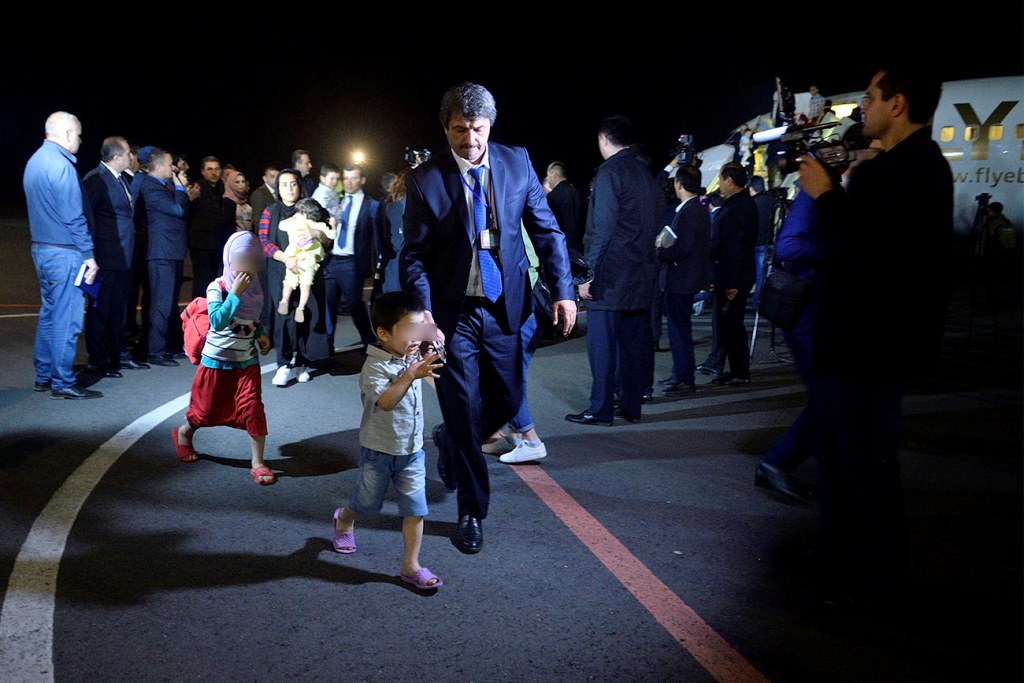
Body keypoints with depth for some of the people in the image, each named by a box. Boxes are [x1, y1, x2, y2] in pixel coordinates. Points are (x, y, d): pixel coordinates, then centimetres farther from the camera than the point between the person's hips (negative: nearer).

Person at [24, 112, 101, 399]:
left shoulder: (35, 160, 15)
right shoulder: (61, 164, -15)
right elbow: (74, 216, -18)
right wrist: (89, 254, -13)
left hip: (41, 247, 10)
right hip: (64, 251, -10)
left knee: (49, 313, 16)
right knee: (66, 318, -4)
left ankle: (43, 376, 23)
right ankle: (63, 383, 1)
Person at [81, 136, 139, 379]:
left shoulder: (122, 178, 13)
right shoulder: (95, 179, -13)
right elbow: (85, 215, -17)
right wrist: (92, 249, -16)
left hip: (123, 256, 8)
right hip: (106, 258, -8)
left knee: (118, 309, 16)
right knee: (99, 309, 2)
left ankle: (116, 355, 27)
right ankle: (98, 361, 11)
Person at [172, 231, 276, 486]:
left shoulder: (255, 289, 0)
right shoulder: (217, 288, -15)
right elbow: (217, 321, -30)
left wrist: (262, 336, -2)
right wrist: (236, 294, -32)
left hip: (247, 361, 3)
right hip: (217, 360, -3)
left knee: (253, 407, -9)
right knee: (208, 408, 12)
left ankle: (258, 462, 1)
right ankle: (184, 432, 46)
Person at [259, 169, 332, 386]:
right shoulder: (270, 212, 10)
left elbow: (328, 242, 9)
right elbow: (264, 242, -2)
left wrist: (320, 234, -15)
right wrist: (286, 258, -19)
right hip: (281, 270, -1)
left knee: (308, 314, -5)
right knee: (285, 314, -14)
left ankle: (300, 362, 4)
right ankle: (286, 364, -9)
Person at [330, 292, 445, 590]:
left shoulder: (413, 358, -2)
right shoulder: (375, 366, -23)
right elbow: (385, 401, -38)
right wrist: (411, 376, -47)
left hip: (412, 450, 5)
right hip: (378, 451, -5)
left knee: (415, 509, 1)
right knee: (368, 503, 17)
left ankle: (411, 566, 14)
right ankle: (343, 520, 51)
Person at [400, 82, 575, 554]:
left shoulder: (516, 162, 0)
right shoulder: (425, 179, -8)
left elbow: (546, 230, 2)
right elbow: (413, 255, -8)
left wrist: (562, 290, -5)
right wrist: (423, 314, -20)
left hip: (505, 306, 3)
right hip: (453, 313, -3)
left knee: (506, 400, 12)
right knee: (464, 412, 3)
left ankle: (451, 442, 45)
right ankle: (472, 513, 22)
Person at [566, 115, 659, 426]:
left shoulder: (609, 172, -10)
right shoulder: (645, 173, 14)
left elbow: (602, 229, -16)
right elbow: (653, 223, 16)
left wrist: (590, 273, -14)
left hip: (611, 275, -8)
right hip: (641, 275, 8)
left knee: (602, 343, -1)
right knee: (633, 342, 11)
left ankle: (600, 409, 3)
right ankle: (631, 406, 17)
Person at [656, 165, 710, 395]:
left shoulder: (689, 211, -18)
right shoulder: (698, 208, 13)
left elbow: (683, 248, -25)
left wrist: (659, 253, -14)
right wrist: (665, 245, 10)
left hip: (681, 280, -10)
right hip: (684, 279, 10)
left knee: (679, 330, -4)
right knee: (678, 329, 18)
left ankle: (685, 380, 3)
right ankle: (680, 375, 28)